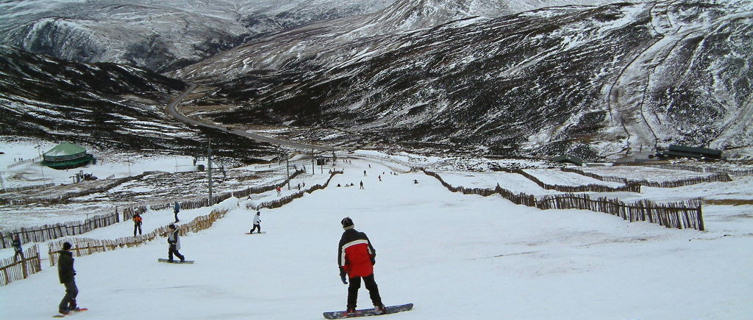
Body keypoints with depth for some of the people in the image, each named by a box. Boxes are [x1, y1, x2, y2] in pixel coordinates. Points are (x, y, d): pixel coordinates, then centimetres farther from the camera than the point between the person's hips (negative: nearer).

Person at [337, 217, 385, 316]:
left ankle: (351, 309, 14)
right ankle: (378, 306, 8)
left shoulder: (343, 242, -9)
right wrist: (372, 259, 21)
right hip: (366, 267, 0)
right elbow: (371, 250, 3)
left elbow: (342, 259, -8)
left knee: (353, 288, 15)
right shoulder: (362, 236, -7)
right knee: (371, 286, 10)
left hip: (353, 270, 0)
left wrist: (342, 272, -2)